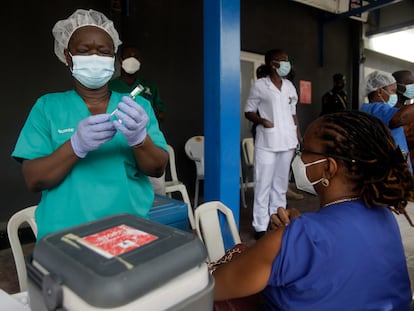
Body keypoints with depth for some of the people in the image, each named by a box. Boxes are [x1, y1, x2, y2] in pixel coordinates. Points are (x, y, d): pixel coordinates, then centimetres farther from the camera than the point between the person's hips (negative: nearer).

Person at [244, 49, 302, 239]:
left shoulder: (289, 86, 13)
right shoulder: (259, 86, -3)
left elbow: (293, 114, 17)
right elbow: (248, 112, -1)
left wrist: (299, 138, 11)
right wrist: (262, 120, -20)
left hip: (287, 143, 5)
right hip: (266, 144, -5)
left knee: (281, 184, 12)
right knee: (263, 185, -2)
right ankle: (261, 226, 7)